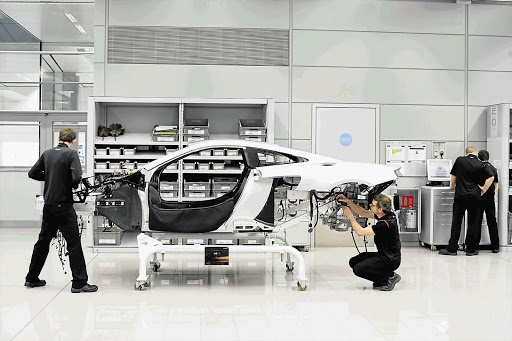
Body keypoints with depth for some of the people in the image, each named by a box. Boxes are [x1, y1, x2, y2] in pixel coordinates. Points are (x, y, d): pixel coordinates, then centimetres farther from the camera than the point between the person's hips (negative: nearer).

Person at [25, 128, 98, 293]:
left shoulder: (47, 153, 8)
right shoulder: (71, 153, -10)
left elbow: (32, 173, 12)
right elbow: (76, 177, -22)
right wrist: (73, 185, -2)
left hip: (48, 204, 7)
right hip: (63, 205, -7)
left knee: (43, 241, 17)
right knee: (74, 243, -3)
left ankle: (32, 278, 27)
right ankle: (79, 283, -3)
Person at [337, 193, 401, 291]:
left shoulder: (386, 224, -28)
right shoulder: (385, 215, 0)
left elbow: (360, 232, -22)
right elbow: (364, 213, 12)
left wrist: (350, 216, -12)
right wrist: (348, 201, 3)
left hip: (390, 260, -10)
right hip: (384, 255, 10)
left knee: (358, 269, -18)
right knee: (353, 261, 7)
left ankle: (390, 277, -5)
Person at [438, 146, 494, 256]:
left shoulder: (459, 160, 2)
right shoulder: (481, 165, 0)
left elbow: (453, 175, 12)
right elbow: (491, 177, -10)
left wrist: (452, 186, 29)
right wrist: (483, 190, -1)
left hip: (460, 195, 0)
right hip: (475, 196, 0)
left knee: (456, 222, 4)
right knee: (473, 223, 6)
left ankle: (451, 249, 5)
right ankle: (471, 249, 10)